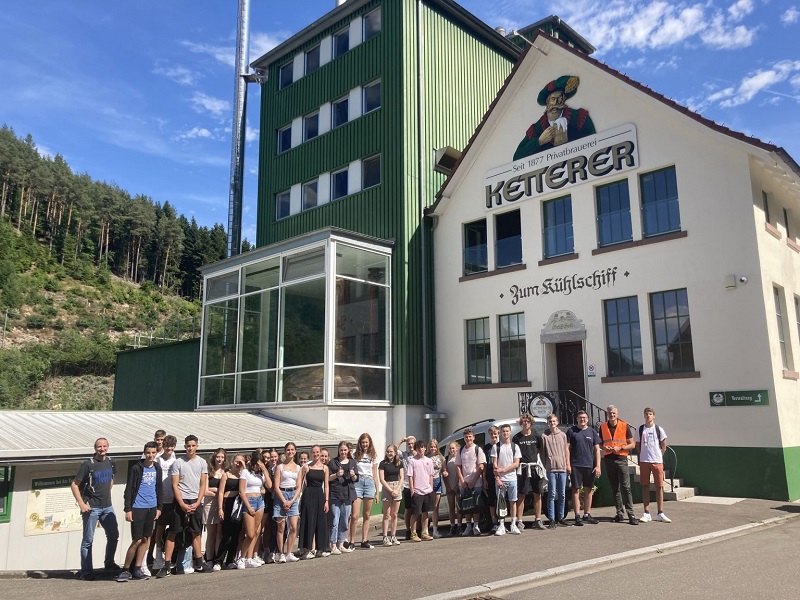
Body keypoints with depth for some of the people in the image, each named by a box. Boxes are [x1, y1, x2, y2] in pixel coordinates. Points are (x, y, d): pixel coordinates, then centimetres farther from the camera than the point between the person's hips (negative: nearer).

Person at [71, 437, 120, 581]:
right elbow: (74, 485, -9)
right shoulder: (88, 464, -11)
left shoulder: (111, 463, 6)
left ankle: (109, 563, 27)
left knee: (114, 535, 8)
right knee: (88, 539, 1)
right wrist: (81, 504, -15)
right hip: (91, 507, -5)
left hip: (107, 506, 6)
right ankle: (86, 571, 10)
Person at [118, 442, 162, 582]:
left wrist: (159, 507, 13)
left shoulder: (157, 468, 8)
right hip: (137, 508, -5)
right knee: (137, 540, -6)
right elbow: (129, 490, -7)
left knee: (146, 539, 8)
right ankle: (125, 570, 8)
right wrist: (128, 509, -11)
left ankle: (137, 569, 18)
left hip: (151, 507, 5)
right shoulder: (136, 468, -8)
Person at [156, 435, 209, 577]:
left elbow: (203, 485, 5)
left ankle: (199, 564, 20)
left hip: (196, 502, 3)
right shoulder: (178, 463, -3)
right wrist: (182, 504, -11)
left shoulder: (202, 463, 4)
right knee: (172, 533, -2)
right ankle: (167, 566, 2)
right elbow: (174, 485, -5)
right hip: (180, 502, -3)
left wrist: (197, 503, -6)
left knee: (196, 533, 10)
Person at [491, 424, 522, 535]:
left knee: (513, 501, 4)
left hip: (512, 478, 1)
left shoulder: (515, 447, 6)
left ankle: (513, 525, 11)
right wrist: (497, 478, -9)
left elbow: (516, 464, -1)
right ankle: (501, 526, 4)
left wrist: (503, 470, -11)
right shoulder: (496, 446, 3)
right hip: (500, 479, -1)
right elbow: (494, 464, 0)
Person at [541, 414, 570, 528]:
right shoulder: (544, 436, 1)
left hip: (562, 468, 3)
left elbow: (566, 450, 16)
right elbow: (542, 452, 2)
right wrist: (544, 466, -1)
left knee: (562, 494, 8)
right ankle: (552, 520, 1)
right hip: (551, 468, -3)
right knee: (552, 494, -4)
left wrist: (568, 464, 10)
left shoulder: (563, 435, 11)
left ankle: (561, 518, 18)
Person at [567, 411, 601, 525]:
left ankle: (587, 515, 19)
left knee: (589, 490, 9)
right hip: (576, 465, -3)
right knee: (576, 490, -1)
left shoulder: (592, 432, 8)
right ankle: (577, 516, 3)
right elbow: (567, 449, 1)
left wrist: (598, 466, 1)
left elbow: (597, 450, 9)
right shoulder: (571, 431, 1)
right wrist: (568, 464, -6)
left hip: (590, 465, 3)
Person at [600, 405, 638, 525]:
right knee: (615, 488, 8)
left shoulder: (625, 426, 1)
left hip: (621, 458, -3)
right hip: (608, 459, 3)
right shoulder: (603, 426, 8)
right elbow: (600, 442, 18)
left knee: (626, 487, -8)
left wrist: (620, 448, -12)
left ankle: (631, 514, -5)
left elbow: (632, 444, 3)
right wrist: (604, 447, -4)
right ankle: (620, 513, 14)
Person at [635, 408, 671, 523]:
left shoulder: (659, 429, 2)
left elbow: (664, 446, 7)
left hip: (657, 461, -1)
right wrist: (643, 456, 5)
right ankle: (646, 513, 7)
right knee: (645, 486, 3)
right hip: (644, 461, 1)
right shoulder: (639, 429, 6)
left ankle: (660, 513, 8)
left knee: (659, 487, 1)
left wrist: (658, 456, 4)